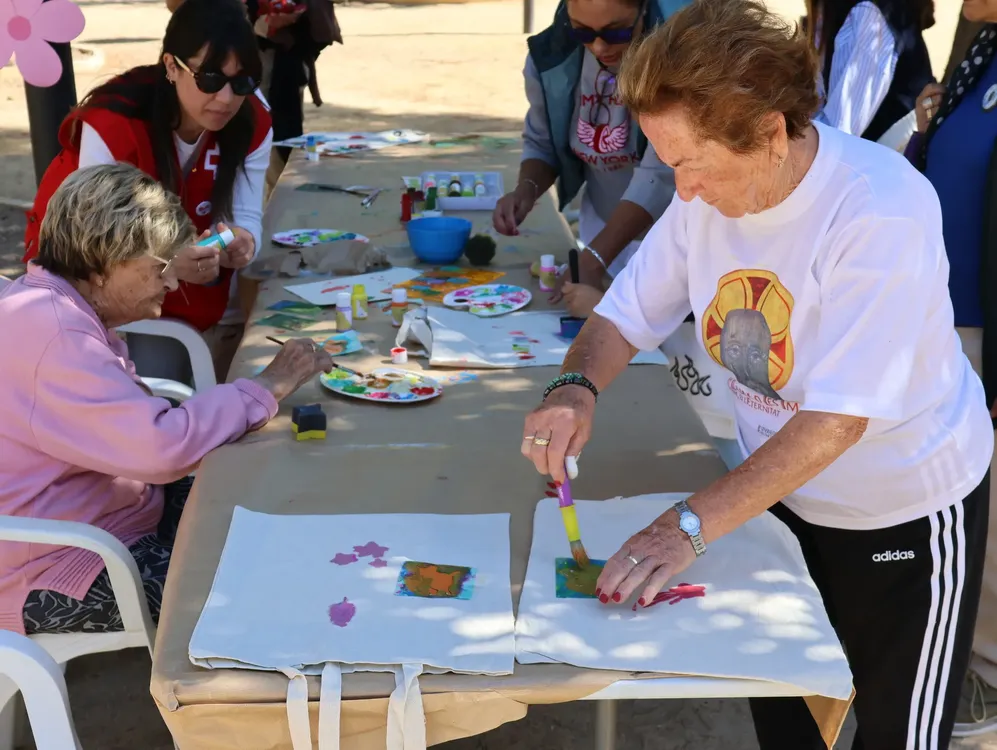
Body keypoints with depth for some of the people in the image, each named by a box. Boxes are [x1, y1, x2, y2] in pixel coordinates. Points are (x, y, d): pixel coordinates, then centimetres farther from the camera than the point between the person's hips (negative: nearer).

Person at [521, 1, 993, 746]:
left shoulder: (882, 211, -32)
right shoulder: (709, 194, -12)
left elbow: (839, 418, -34)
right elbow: (625, 315, -5)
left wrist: (689, 525, -39)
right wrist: (577, 387, -27)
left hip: (903, 509, -5)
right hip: (782, 490, 6)